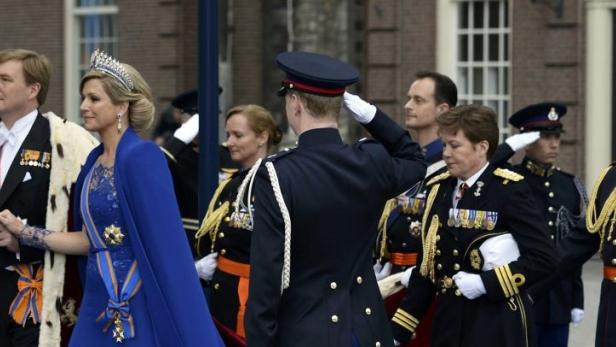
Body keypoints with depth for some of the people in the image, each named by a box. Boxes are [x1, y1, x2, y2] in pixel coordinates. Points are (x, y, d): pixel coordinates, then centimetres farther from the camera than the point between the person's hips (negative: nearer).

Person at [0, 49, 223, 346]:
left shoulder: (142, 157, -14)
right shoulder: (95, 159, 11)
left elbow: (164, 240, -17)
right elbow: (90, 240, 14)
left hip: (137, 303, -8)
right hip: (100, 303, 8)